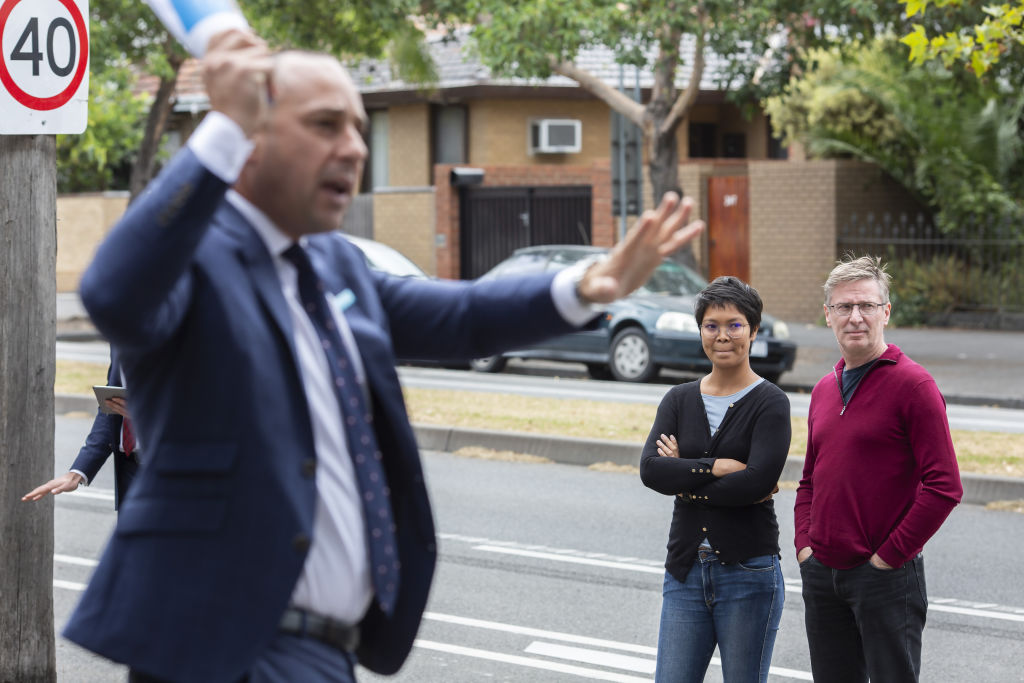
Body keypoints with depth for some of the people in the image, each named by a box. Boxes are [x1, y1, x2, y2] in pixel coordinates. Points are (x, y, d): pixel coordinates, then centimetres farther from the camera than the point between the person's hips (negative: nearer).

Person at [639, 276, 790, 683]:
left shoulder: (770, 403, -4)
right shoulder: (679, 400, 9)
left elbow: (758, 481, -19)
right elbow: (650, 469, -6)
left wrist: (685, 476, -10)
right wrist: (719, 467, -16)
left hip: (748, 573, -4)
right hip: (686, 571, 4)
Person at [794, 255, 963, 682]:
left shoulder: (912, 383, -9)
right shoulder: (824, 390, 13)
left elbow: (944, 486, -15)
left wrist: (890, 555, -14)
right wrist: (805, 544, 7)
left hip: (885, 578, -7)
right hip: (821, 575, 7)